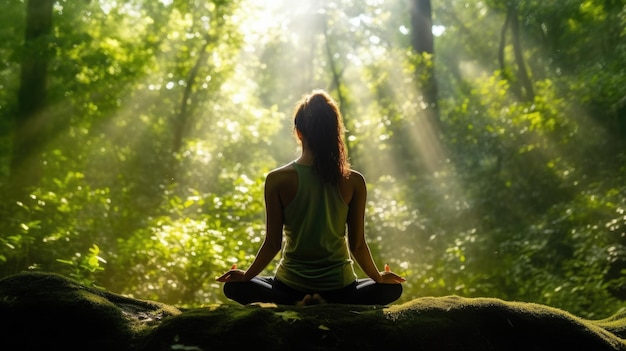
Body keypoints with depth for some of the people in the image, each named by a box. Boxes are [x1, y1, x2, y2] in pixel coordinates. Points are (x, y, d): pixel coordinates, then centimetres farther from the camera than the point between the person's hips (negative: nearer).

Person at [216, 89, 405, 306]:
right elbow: (358, 244, -3)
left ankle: (295, 304, -4)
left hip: (291, 285, 0)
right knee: (391, 288, 26)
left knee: (235, 287, 25)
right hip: (338, 287, 1)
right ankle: (332, 306, -4)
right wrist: (379, 277, 16)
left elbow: (273, 243, -7)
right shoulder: (354, 182, -7)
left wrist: (246, 275, 11)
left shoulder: (278, 180, -11)